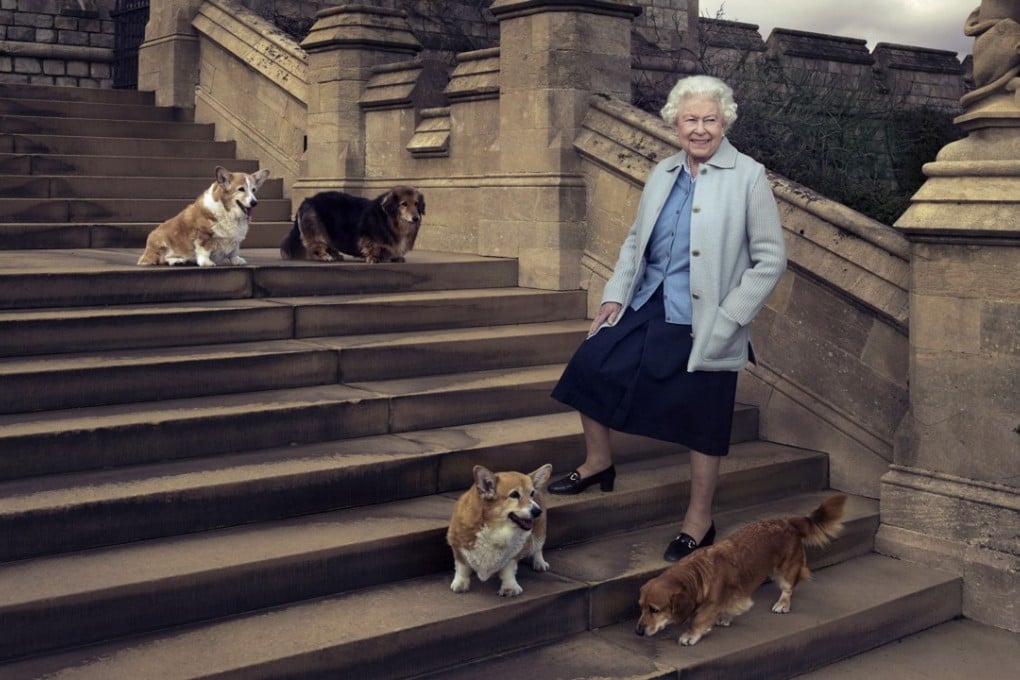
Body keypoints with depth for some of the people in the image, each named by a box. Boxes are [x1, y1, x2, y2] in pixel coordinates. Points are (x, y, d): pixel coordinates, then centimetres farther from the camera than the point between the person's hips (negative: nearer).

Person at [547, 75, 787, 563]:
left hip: (703, 326, -6)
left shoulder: (748, 178, -9)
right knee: (590, 365, 2)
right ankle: (598, 463, 26)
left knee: (702, 423, 3)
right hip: (646, 308, 6)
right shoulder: (663, 174, 8)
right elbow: (635, 239, 16)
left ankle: (699, 521, 21)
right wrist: (616, 294, 5)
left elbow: (770, 261, -10)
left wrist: (726, 320, -15)